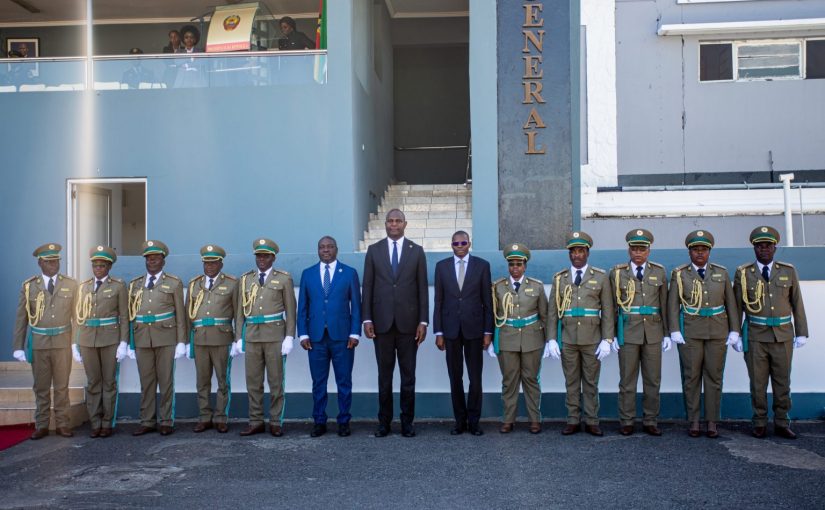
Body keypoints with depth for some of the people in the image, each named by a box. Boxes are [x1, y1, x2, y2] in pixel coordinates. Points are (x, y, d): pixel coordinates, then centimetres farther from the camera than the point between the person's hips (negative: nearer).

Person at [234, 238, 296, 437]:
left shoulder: (284, 279, 3)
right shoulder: (246, 279, 11)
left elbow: (290, 310, 0)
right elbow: (240, 311, 10)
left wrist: (289, 337, -8)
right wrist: (239, 337, 5)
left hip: (275, 336, -3)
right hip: (251, 336, 3)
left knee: (276, 381, 2)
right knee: (253, 381, 6)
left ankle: (276, 422, 10)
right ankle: (255, 422, 14)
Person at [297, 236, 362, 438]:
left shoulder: (349, 273, 4)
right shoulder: (307, 274, 9)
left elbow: (356, 305, 2)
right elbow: (303, 307, 8)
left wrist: (355, 333, -6)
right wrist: (303, 334, 0)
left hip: (342, 336, -1)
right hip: (316, 336, 2)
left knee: (344, 382, 4)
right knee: (318, 383, 6)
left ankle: (344, 422, 14)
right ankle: (319, 422, 15)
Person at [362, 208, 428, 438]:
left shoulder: (416, 251, 5)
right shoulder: (373, 250, 6)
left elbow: (422, 288, 3)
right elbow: (367, 287, 5)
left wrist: (423, 321, -3)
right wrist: (367, 319, -3)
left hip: (408, 322, 0)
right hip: (382, 322, 0)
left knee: (408, 374, 5)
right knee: (384, 374, 7)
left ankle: (407, 421, 14)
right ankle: (384, 421, 15)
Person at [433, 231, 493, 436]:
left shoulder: (482, 265, 3)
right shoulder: (441, 266, 6)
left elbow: (487, 301, 3)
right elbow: (438, 301, 6)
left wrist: (488, 331, -1)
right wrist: (438, 332, 1)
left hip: (474, 328, -1)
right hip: (451, 330, 1)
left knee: (475, 378, 2)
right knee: (455, 378, 6)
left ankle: (473, 421, 13)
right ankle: (460, 420, 16)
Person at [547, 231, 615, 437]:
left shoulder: (600, 277, 3)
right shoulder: (559, 279, 6)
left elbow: (607, 311, 1)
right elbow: (553, 311, 6)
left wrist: (607, 340, -6)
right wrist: (552, 339, -1)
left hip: (592, 339, -1)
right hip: (567, 339, 1)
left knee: (591, 382, 6)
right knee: (571, 382, 7)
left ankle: (591, 422, 13)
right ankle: (573, 421, 15)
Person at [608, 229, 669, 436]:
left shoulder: (659, 272, 8)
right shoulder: (617, 273, 2)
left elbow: (664, 305, 9)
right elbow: (613, 306, 4)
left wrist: (667, 334, 6)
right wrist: (612, 335, -1)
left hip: (653, 332, 2)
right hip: (628, 332, -2)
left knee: (653, 380, 5)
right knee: (627, 379, 3)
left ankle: (650, 421, 16)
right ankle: (626, 421, 11)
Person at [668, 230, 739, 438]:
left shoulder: (721, 273, 9)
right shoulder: (679, 274, 3)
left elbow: (731, 303, 9)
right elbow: (673, 304, 0)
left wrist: (734, 331, 3)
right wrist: (675, 331, -8)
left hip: (717, 332, 2)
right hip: (690, 332, -1)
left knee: (714, 376, 4)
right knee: (691, 376, 1)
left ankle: (712, 422, 11)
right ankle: (693, 422, 10)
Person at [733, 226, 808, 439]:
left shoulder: (788, 271, 6)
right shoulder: (743, 273, 1)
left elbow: (797, 304, 8)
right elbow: (737, 306, 2)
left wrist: (801, 333, 5)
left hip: (783, 335, 2)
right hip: (755, 336, -1)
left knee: (782, 381, 7)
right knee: (758, 382, 2)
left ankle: (782, 423, 17)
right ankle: (760, 423, 13)